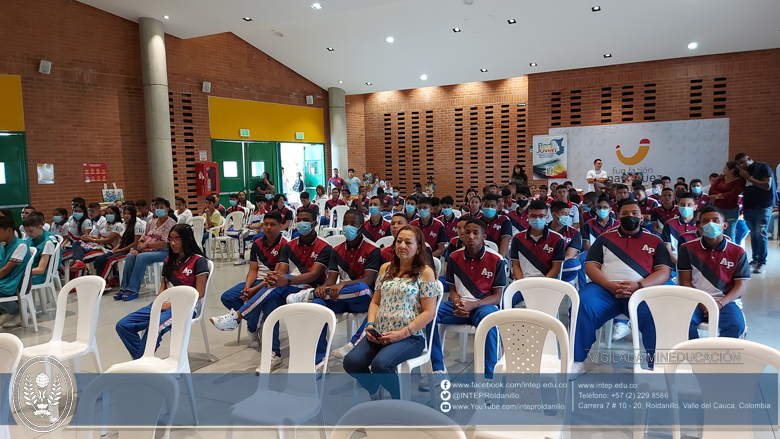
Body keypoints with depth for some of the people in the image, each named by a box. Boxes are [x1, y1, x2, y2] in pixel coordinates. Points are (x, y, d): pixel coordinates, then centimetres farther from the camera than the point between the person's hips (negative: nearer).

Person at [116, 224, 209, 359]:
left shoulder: (198, 261, -4)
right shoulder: (168, 261, 18)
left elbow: (199, 293, -9)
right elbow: (163, 288, 18)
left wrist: (171, 304, -14)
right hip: (165, 304, 8)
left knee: (153, 328, -34)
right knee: (122, 325, -9)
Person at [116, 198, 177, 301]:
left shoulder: (171, 223, -4)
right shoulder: (152, 223, 20)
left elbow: (166, 243, -15)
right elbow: (143, 237, 20)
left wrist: (147, 244, -15)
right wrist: (140, 244, -5)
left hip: (163, 252, -7)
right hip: (147, 250, 7)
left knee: (141, 257, -32)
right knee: (130, 256, -20)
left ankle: (133, 290, -28)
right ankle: (124, 288, -21)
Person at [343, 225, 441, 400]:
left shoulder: (425, 272, -2)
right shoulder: (386, 268, 15)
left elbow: (429, 312, -7)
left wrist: (402, 333, -15)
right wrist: (370, 324, -2)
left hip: (410, 336, -5)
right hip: (379, 334, 5)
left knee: (380, 364, -31)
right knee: (351, 362, -20)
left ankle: (401, 400, 1)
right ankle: (374, 390, 11)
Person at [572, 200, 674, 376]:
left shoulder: (655, 241, 16)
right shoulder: (605, 237, 18)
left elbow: (665, 272, 5)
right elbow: (590, 266, 9)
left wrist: (638, 286, -14)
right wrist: (611, 286, -11)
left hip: (641, 291, 0)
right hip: (605, 288, 1)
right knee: (582, 304, -30)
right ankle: (577, 361, -20)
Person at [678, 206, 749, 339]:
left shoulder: (738, 252, 4)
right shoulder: (687, 249, 4)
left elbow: (741, 285, 0)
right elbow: (685, 282, 2)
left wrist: (720, 303, -17)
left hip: (726, 301, 0)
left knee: (736, 325, -31)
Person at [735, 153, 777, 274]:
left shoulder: (762, 167, -5)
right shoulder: (745, 172, 15)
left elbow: (767, 186, -15)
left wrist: (749, 178, -14)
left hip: (763, 207, -6)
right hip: (748, 208, 6)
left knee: (760, 234, -9)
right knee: (753, 234, 8)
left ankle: (762, 262, -6)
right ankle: (755, 259, 15)